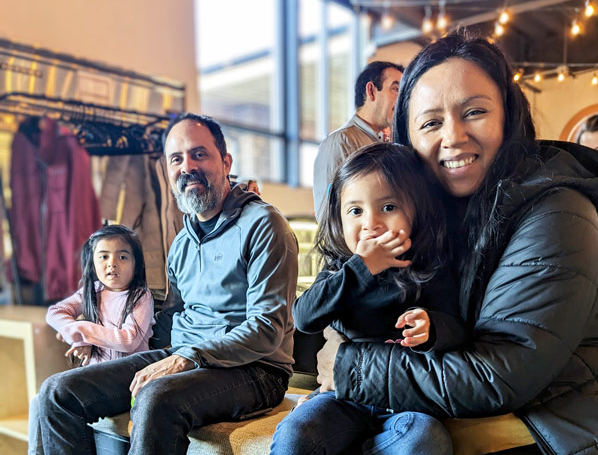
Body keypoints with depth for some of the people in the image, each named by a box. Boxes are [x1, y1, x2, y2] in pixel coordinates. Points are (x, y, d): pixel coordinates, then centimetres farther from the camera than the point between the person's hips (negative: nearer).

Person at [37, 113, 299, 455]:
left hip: (251, 369, -7)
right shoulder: (182, 242, 16)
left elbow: (266, 330, -16)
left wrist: (185, 358, -22)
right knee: (59, 392, -6)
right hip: (180, 358, 7)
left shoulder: (262, 224, -10)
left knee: (157, 399, -37)